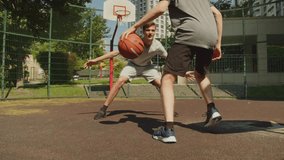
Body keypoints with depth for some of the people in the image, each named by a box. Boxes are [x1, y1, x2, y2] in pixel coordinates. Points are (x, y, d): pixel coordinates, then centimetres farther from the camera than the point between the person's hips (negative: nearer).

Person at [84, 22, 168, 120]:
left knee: (161, 84, -12)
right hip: (133, 65, -2)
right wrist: (96, 60, -36)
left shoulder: (157, 45, -28)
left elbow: (167, 57, -10)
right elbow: (116, 52, -33)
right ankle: (103, 109, -16)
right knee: (120, 81, -24)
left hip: (147, 66, 2)